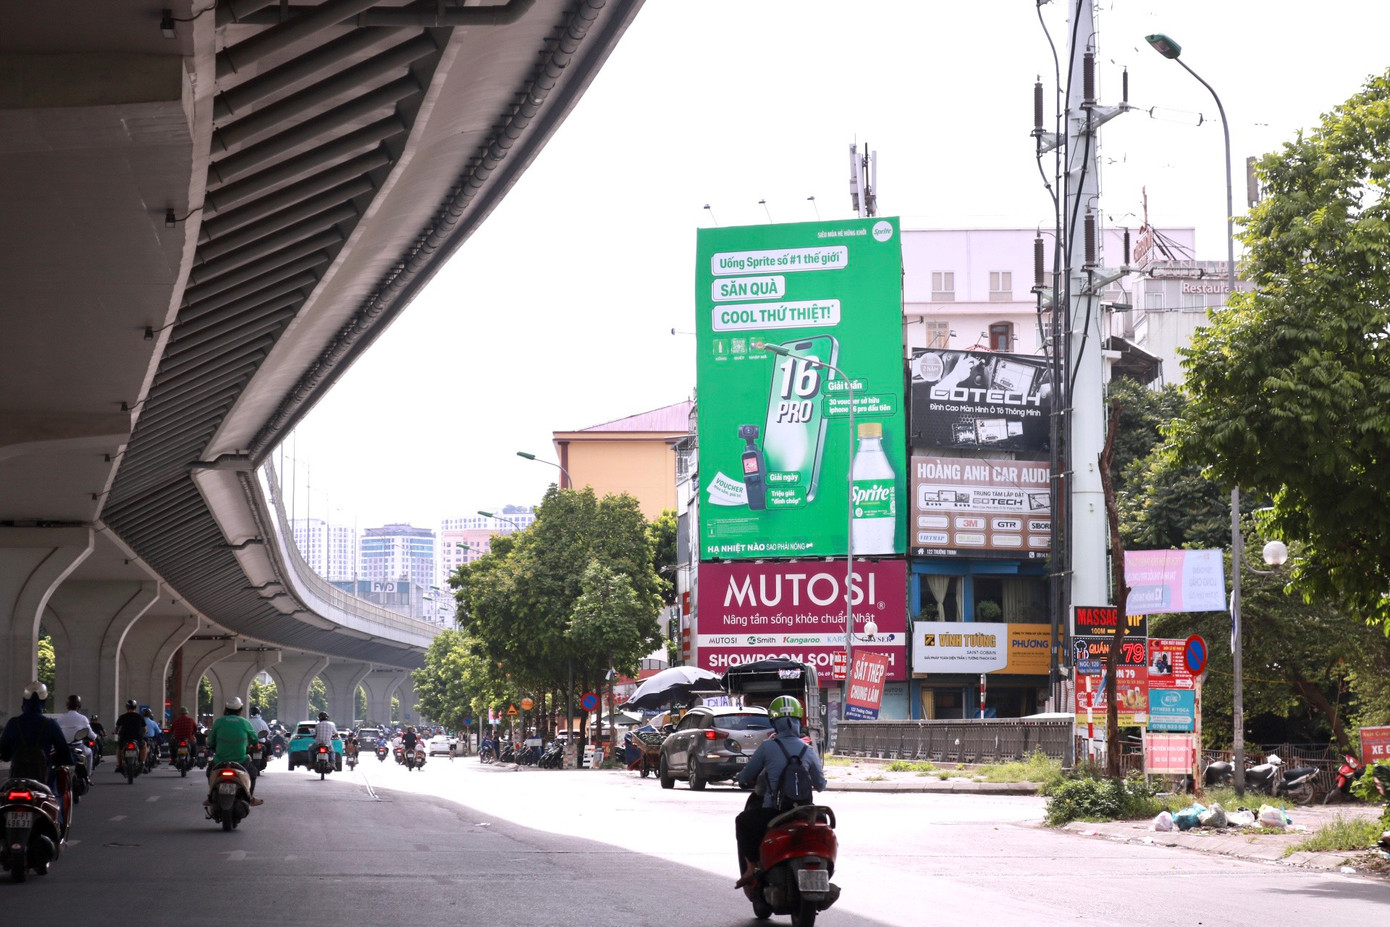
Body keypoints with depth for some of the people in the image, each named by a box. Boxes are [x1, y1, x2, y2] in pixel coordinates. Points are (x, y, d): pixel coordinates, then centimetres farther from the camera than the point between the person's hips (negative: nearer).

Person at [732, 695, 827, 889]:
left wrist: (743, 779, 27)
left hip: (771, 813, -3)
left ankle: (750, 867, 13)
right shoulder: (808, 751, 3)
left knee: (742, 821, 26)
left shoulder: (767, 747, -6)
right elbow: (820, 786, 13)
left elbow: (744, 778, 2)